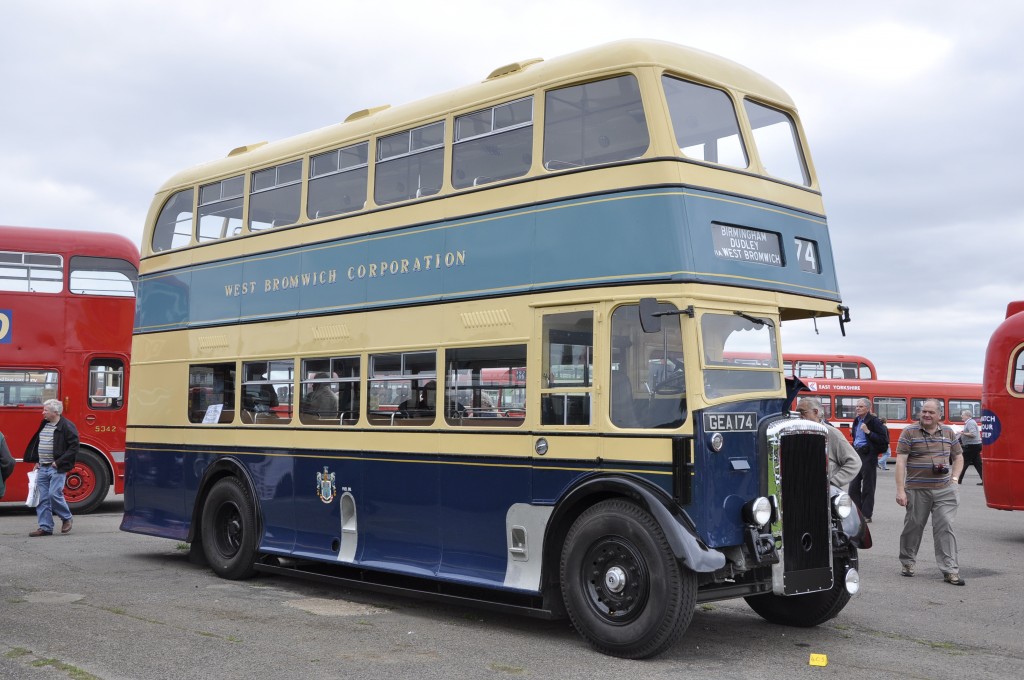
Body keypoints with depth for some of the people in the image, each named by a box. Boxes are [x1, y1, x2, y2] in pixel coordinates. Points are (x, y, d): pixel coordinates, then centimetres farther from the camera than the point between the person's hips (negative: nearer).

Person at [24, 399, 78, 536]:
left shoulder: (67, 426, -10)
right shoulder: (43, 425, 14)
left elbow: (74, 447, -15)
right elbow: (37, 443, 25)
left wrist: (59, 462, -16)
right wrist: (37, 461, 14)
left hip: (57, 469, -7)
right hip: (42, 468, 7)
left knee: (54, 494, -11)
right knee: (42, 498, 5)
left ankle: (67, 518, 11)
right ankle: (45, 527, 10)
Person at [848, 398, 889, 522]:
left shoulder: (874, 421, -9)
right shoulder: (857, 421, 14)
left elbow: (883, 440, -14)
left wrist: (868, 432, -20)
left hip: (868, 456, -8)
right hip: (856, 454, 8)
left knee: (867, 487, 0)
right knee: (853, 486, 7)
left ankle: (866, 515, 6)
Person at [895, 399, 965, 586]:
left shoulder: (948, 432, 10)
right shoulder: (909, 432, -2)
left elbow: (958, 457, 20)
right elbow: (900, 461, -7)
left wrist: (954, 479, 4)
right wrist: (900, 490, -13)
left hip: (944, 490, 2)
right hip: (917, 491, -2)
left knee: (945, 528, -3)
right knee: (913, 526, 8)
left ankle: (950, 571, -1)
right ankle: (908, 562, 27)